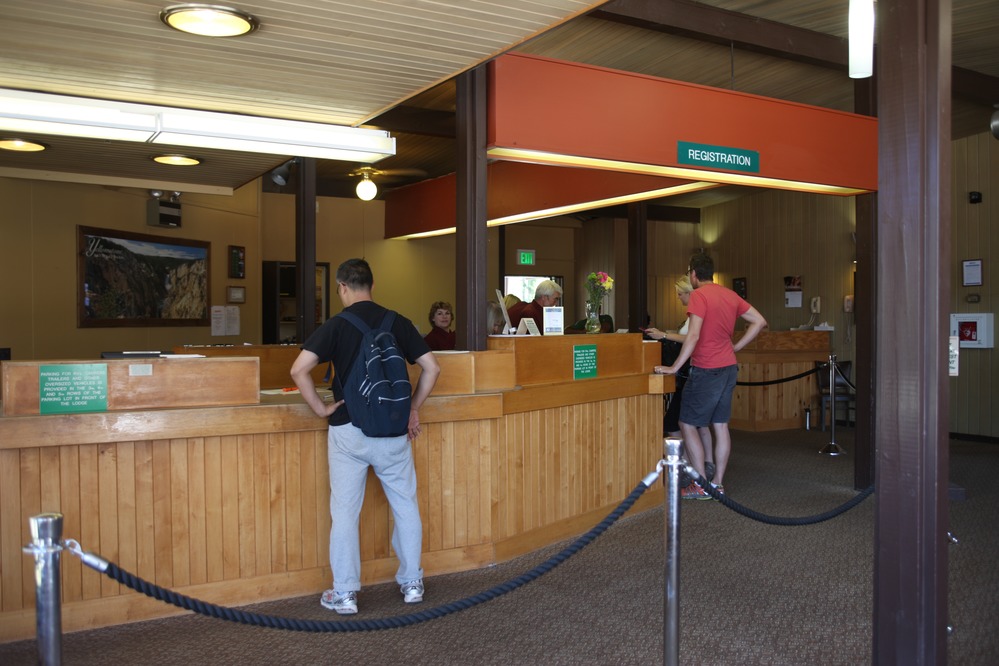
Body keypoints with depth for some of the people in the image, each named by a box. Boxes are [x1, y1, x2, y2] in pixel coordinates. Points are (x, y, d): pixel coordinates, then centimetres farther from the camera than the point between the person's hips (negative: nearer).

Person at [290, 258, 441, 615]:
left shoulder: (337, 325, -6)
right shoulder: (398, 323, 2)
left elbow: (299, 369, -15)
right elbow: (431, 368, 3)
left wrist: (321, 408, -5)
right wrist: (413, 408, 10)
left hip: (348, 430, -2)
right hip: (393, 431, 3)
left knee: (345, 512, 6)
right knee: (406, 506, 15)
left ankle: (344, 594, 13)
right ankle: (412, 583, 23)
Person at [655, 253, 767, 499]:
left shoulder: (699, 295, -13)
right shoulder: (730, 295, 9)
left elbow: (693, 336, -22)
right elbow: (760, 322, 12)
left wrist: (674, 368, -18)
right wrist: (735, 347, 13)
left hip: (706, 370, -8)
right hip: (728, 368, 8)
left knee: (687, 424, 1)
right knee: (721, 426, 11)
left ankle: (701, 486, 2)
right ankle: (717, 484, 16)